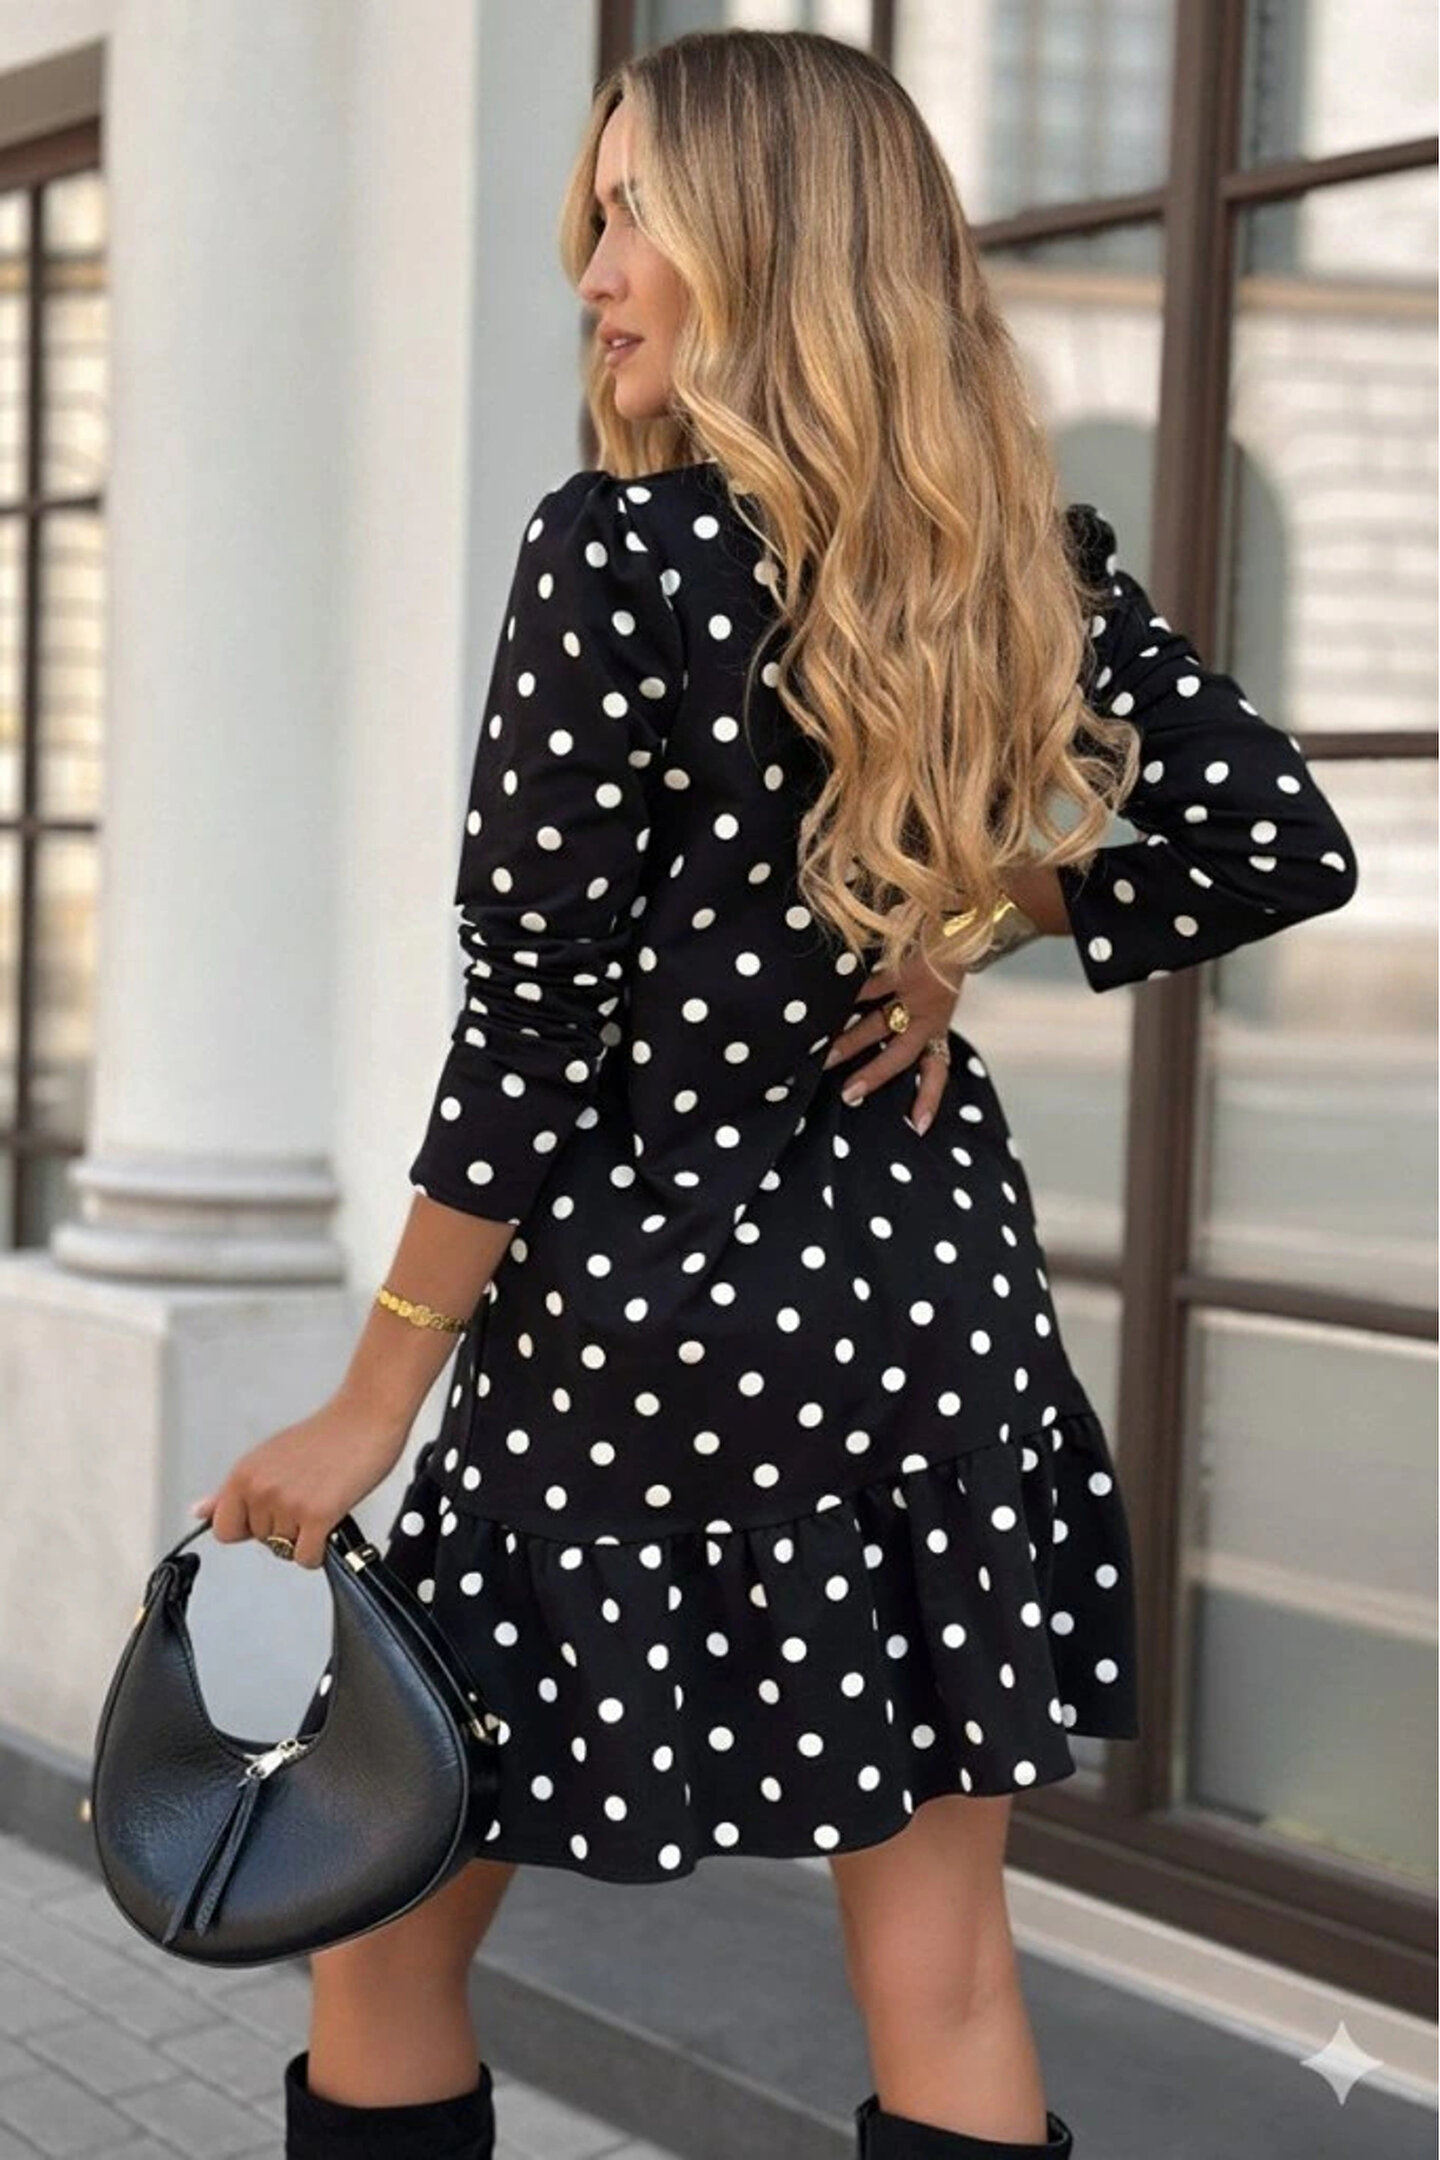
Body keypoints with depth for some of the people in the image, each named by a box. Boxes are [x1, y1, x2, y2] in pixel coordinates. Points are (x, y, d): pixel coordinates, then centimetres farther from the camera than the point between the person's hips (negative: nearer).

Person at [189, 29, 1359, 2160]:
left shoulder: (614, 550, -14)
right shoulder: (1039, 560, 2)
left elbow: (534, 1025, -13)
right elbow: (1283, 845, 6)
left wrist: (374, 1401, -6)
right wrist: (966, 919, 7)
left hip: (657, 1311, -5)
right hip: (935, 1293, 6)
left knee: (382, 1943, 13)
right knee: (943, 1979, 12)